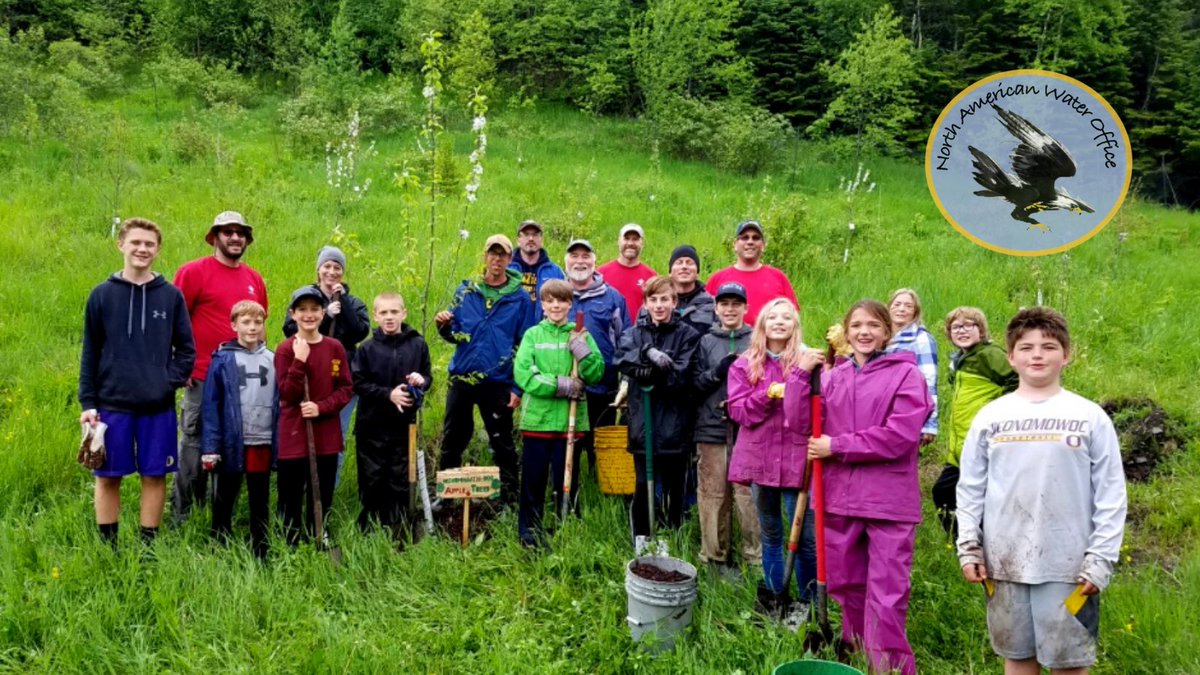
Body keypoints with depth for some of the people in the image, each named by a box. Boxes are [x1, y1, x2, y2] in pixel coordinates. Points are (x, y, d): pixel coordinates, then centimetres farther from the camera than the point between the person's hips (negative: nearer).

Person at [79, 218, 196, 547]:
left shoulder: (171, 296, 4)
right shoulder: (102, 294, 5)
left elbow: (186, 349, 6)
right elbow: (90, 353, 5)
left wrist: (170, 382, -10)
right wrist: (88, 402, 0)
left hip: (158, 407, 0)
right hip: (112, 405, 0)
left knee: (155, 476, 5)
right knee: (108, 477, 6)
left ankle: (149, 545, 17)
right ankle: (108, 546, 18)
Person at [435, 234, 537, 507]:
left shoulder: (520, 298, -1)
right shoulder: (466, 291, 8)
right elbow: (455, 335, 12)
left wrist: (519, 388, -8)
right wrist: (444, 326, -11)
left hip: (498, 382, -3)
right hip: (462, 377, 3)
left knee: (502, 444, 6)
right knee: (452, 441, 11)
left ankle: (508, 499, 18)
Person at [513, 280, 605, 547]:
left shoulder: (580, 335, 7)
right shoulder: (532, 335, 4)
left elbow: (596, 374, -2)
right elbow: (523, 375, -8)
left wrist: (580, 346, -15)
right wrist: (563, 385, -12)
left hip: (570, 421, 1)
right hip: (537, 419, 0)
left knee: (566, 484, 9)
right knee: (533, 483, 6)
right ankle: (529, 538, 18)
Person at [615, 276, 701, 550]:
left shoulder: (688, 335, 1)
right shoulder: (633, 334, 10)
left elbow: (681, 377, -12)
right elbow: (624, 361, -10)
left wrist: (647, 374, -10)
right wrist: (650, 354, -24)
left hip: (675, 425, -1)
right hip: (643, 423, 2)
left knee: (674, 487, 7)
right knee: (643, 486, 5)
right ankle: (641, 541, 20)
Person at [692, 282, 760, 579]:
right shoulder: (706, 341, 11)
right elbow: (696, 385, 6)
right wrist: (718, 372, -10)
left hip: (748, 429, -1)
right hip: (712, 428, 2)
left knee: (748, 494, -5)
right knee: (713, 494, 4)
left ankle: (754, 557, 6)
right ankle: (716, 557, 16)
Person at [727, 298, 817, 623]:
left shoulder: (808, 362, -2)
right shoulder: (744, 365, 5)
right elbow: (738, 411, -3)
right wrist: (769, 393, -15)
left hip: (796, 459, -3)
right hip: (760, 458, 3)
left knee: (804, 535, 1)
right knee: (770, 534, 16)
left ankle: (807, 602, 17)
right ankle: (774, 597, 29)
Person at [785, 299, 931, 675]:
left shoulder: (906, 374, -4)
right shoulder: (832, 377, 11)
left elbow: (899, 436, -15)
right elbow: (800, 424, 3)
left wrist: (837, 446, -12)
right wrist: (802, 375, -8)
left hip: (888, 502, -5)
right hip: (840, 498, 5)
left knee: (886, 600, -4)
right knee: (847, 588, 17)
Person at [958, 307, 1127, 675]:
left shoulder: (1090, 417, 0)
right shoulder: (990, 416, 4)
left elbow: (1110, 495, -1)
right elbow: (970, 487, 7)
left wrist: (1101, 559, -6)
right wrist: (968, 547, 1)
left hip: (1069, 564, -2)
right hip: (1004, 562, 2)